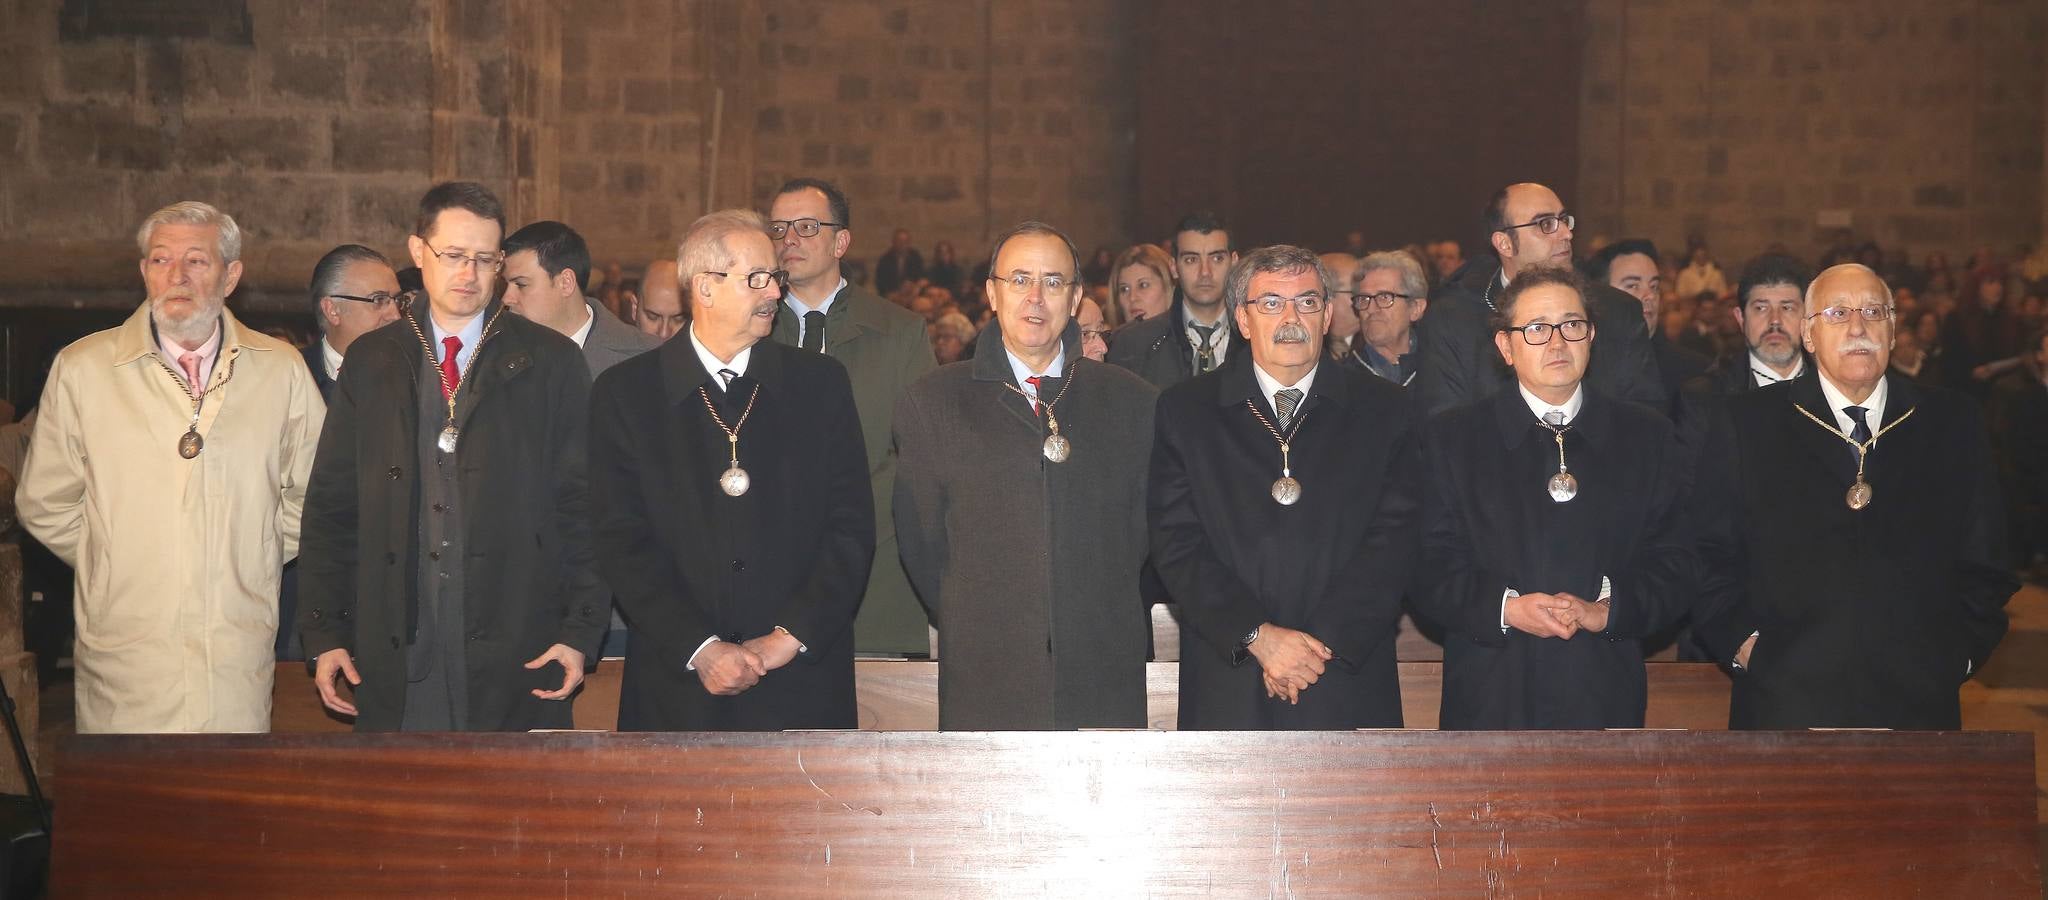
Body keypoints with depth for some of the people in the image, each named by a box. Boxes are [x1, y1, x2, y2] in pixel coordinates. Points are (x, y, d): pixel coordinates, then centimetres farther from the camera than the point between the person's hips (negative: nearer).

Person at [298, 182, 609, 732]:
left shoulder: (551, 362, 4)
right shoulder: (370, 362, 10)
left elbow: (583, 506, 1)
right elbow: (330, 507, 11)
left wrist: (580, 631, -6)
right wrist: (324, 634, 4)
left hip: (517, 657, -2)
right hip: (394, 658, 2)